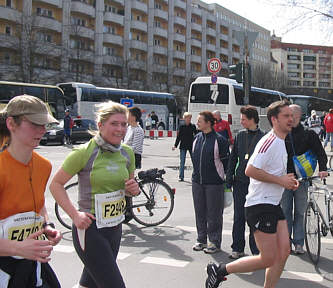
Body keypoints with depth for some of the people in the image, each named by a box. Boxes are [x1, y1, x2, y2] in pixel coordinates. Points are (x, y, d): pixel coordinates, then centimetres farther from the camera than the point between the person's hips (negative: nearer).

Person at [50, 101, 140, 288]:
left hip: (115, 227, 7)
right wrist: (74, 214, -18)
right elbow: (56, 184, -8)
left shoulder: (127, 153, 4)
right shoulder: (84, 152, -14)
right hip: (90, 228, -6)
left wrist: (134, 189, -6)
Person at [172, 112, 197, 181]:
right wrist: (175, 145, -4)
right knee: (182, 162, 0)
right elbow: (178, 137, 3)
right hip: (183, 146, -1)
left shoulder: (193, 126, 3)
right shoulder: (181, 126, 1)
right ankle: (181, 177, 5)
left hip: (191, 146, 1)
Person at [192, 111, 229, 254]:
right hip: (197, 182, 6)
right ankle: (201, 240, 25)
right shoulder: (197, 138, 8)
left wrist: (226, 181, -6)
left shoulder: (219, 140, -10)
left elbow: (225, 161, -7)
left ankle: (215, 242, 14)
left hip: (214, 183, -6)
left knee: (214, 213, 3)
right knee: (200, 212, 13)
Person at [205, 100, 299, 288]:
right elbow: (250, 170, -25)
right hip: (260, 205, -10)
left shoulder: (281, 142, 16)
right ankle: (220, 270, 8)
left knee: (284, 252, 5)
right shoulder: (270, 142, -17)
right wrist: (280, 180, -18)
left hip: (274, 205, 10)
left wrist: (288, 181, 10)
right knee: (268, 259, -5)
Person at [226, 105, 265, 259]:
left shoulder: (263, 137, -5)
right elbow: (233, 157, 12)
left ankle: (256, 250, 15)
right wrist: (229, 177, 8)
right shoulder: (240, 136, 8)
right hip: (240, 182, 4)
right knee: (238, 217, 8)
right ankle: (237, 248, 19)